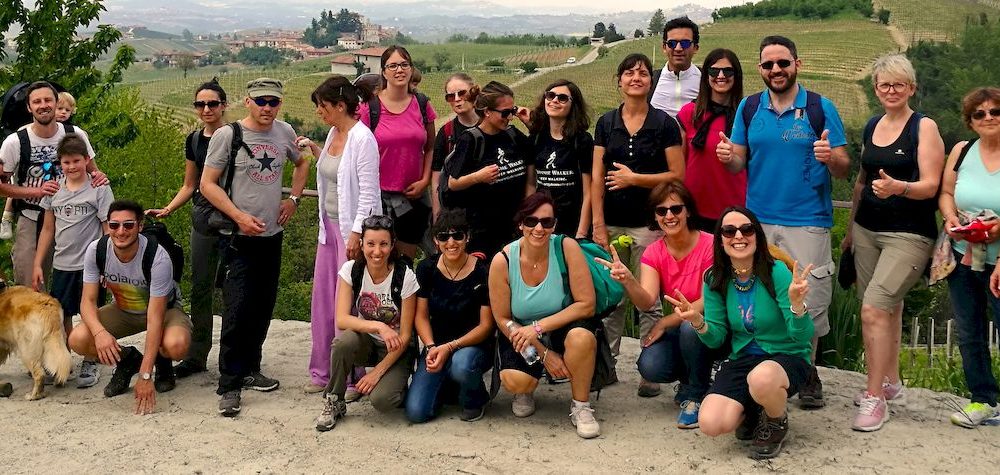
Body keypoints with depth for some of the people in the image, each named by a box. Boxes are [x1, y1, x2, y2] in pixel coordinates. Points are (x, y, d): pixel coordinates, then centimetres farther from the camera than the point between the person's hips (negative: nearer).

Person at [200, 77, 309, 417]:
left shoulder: (284, 132, 5)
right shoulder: (227, 135, -8)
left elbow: (301, 163, 24)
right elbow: (207, 184, -8)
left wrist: (294, 199, 9)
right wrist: (240, 217, -17)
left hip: (273, 236, 5)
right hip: (239, 238, -5)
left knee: (262, 309, 13)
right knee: (237, 310, -10)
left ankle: (249, 370, 28)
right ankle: (229, 386, -3)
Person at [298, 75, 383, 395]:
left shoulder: (362, 139, -15)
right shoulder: (333, 133, 10)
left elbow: (368, 191, -18)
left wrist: (355, 233, -21)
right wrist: (315, 150, 10)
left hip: (352, 228, -9)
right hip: (330, 224, 9)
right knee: (323, 297, 12)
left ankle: (350, 377, 5)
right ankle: (322, 371, 23)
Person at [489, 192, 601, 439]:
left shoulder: (566, 247, -18)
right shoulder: (502, 261, -16)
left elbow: (586, 304, -19)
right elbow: (503, 319, -7)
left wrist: (538, 327, -25)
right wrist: (543, 354, -14)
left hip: (563, 328, 0)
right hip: (521, 334, 0)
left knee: (582, 336, -35)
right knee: (515, 380, -28)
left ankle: (581, 406, -8)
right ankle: (525, 392, 14)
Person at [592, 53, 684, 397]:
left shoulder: (664, 124, 0)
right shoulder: (606, 123, 8)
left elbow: (677, 176, -4)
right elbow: (597, 178, 5)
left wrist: (634, 179, -12)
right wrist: (598, 225, -1)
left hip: (648, 225, -3)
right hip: (612, 224, 3)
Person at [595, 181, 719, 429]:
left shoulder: (709, 246, -15)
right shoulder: (653, 253, -3)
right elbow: (647, 302, -18)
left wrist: (665, 323, -19)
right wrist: (628, 281, -39)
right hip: (678, 331, 4)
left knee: (690, 326, -37)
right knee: (650, 367, -25)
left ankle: (696, 396, -11)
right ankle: (691, 379, 11)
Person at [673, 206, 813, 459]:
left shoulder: (776, 272, -17)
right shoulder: (715, 280, -4)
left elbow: (803, 336, -19)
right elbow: (716, 339, 0)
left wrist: (797, 303, -40)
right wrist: (698, 322, -22)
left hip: (787, 356, -3)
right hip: (741, 359, 3)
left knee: (761, 378, -39)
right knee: (711, 424, -20)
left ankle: (777, 423, -2)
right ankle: (751, 411, 17)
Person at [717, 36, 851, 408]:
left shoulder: (821, 108, 0)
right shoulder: (749, 108, 8)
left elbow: (843, 169, -1)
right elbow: (739, 163, 11)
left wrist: (831, 158, -24)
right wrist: (729, 157, -13)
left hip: (807, 222, -2)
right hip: (758, 220, 3)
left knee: (809, 304, -2)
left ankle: (807, 372, 17)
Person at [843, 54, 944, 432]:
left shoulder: (924, 127, -6)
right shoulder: (872, 126, 12)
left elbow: (930, 186, -13)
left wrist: (898, 188, -32)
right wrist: (851, 229, 24)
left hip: (909, 235, -6)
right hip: (867, 230, 6)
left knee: (874, 308, -16)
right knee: (887, 308, 12)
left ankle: (875, 397, -9)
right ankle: (889, 381, 27)